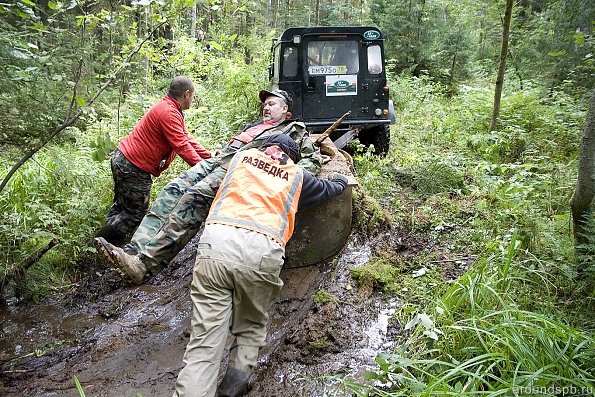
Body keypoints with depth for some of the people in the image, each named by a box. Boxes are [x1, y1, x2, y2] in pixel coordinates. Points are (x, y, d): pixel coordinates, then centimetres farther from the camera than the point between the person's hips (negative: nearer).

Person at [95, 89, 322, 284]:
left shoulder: (295, 132, 19)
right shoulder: (254, 127, 39)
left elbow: (313, 159, 8)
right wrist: (213, 159, 20)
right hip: (216, 161, 7)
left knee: (195, 197, -30)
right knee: (173, 190, -18)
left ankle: (144, 263, -38)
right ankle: (134, 249, -27)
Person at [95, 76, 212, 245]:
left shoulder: (170, 109, 13)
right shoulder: (168, 112, -21)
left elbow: (187, 138, 11)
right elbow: (182, 146, -25)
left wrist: (211, 158, 5)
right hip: (133, 168, -11)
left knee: (122, 205, 25)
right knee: (136, 214, 1)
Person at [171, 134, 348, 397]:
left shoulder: (242, 156, 29)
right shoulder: (297, 176, 25)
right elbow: (328, 188, 46)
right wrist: (341, 180, 69)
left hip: (217, 240, 1)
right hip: (262, 250, -1)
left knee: (205, 340, 0)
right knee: (251, 330, 20)